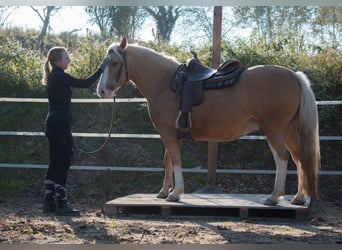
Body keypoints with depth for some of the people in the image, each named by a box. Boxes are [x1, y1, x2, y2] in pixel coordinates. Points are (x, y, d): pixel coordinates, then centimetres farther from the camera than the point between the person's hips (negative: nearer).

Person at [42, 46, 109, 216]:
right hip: (60, 125, -10)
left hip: (53, 124, 10)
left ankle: (49, 203, 14)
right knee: (63, 162, -6)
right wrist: (101, 68, -11)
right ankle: (61, 204, -4)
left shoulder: (53, 77, 16)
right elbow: (85, 83, -19)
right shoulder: (60, 77, -14)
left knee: (55, 164, 12)